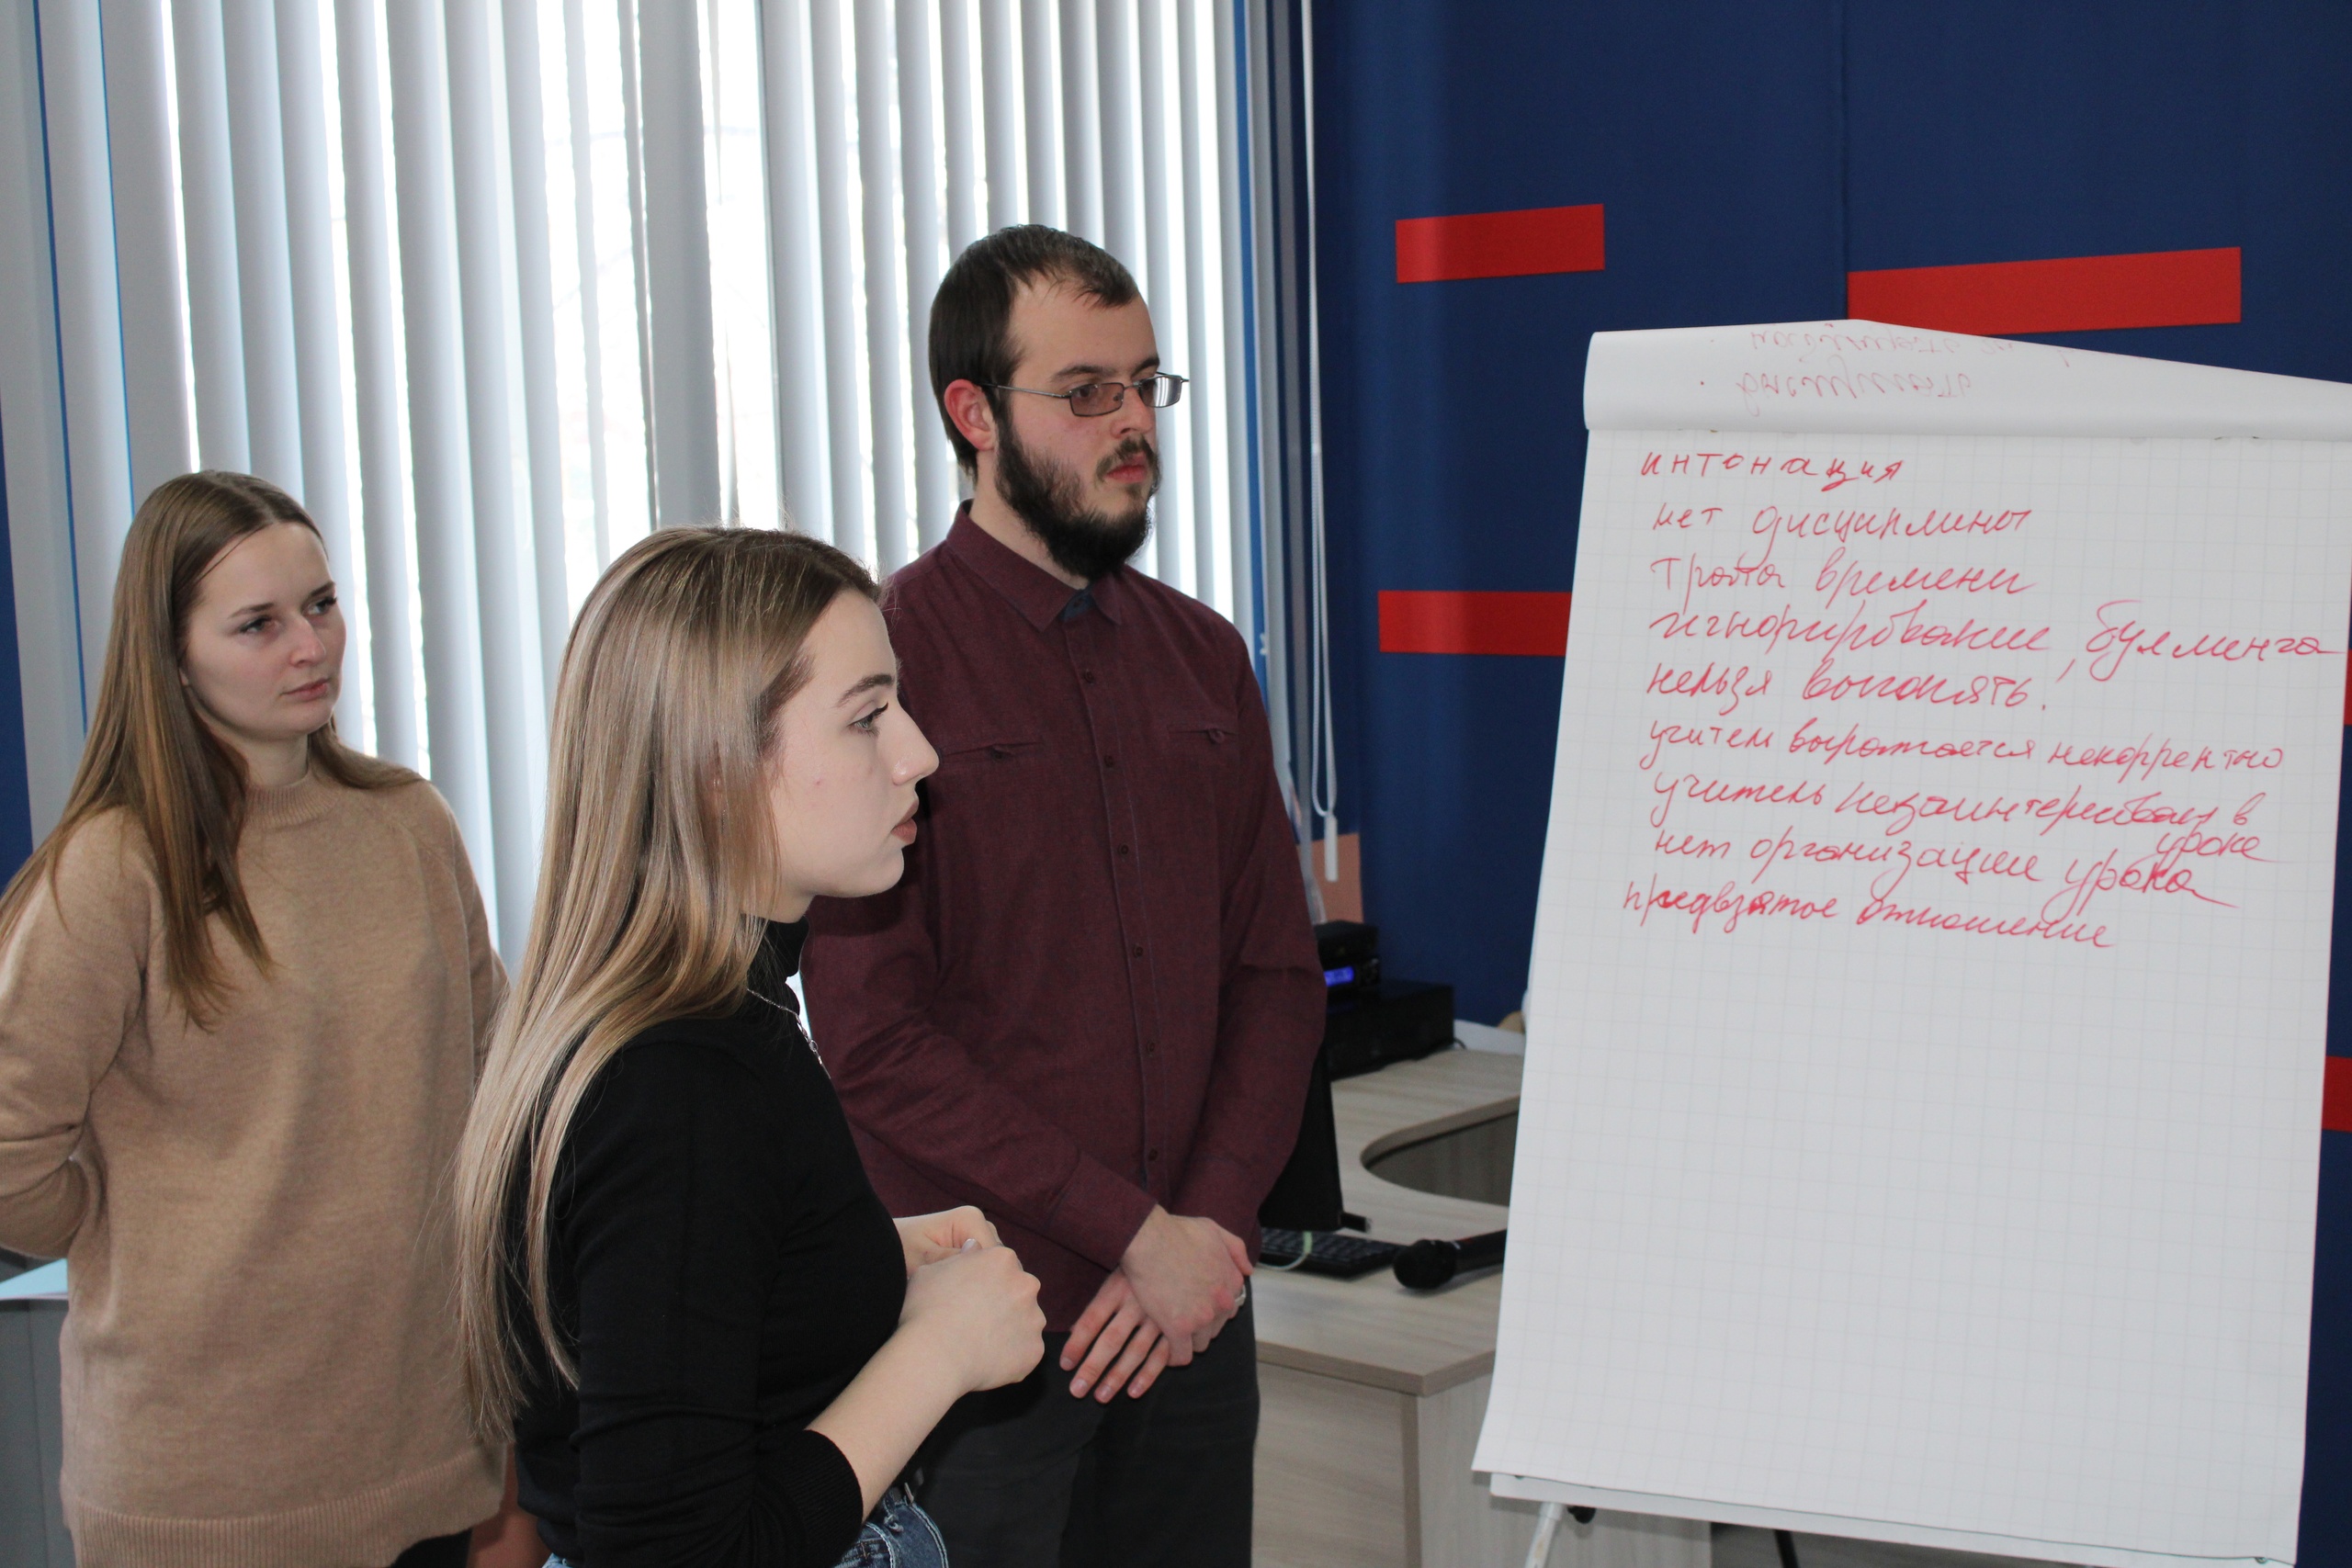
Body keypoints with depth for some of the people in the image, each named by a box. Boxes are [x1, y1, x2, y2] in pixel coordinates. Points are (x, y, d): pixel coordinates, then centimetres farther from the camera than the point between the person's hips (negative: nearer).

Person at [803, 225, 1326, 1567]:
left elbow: (1278, 974, 9)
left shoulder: (1204, 655, 9)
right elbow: (873, 1037, -15)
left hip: (1195, 1308, 5)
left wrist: (1213, 1227, -6)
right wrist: (1138, 1235, -14)